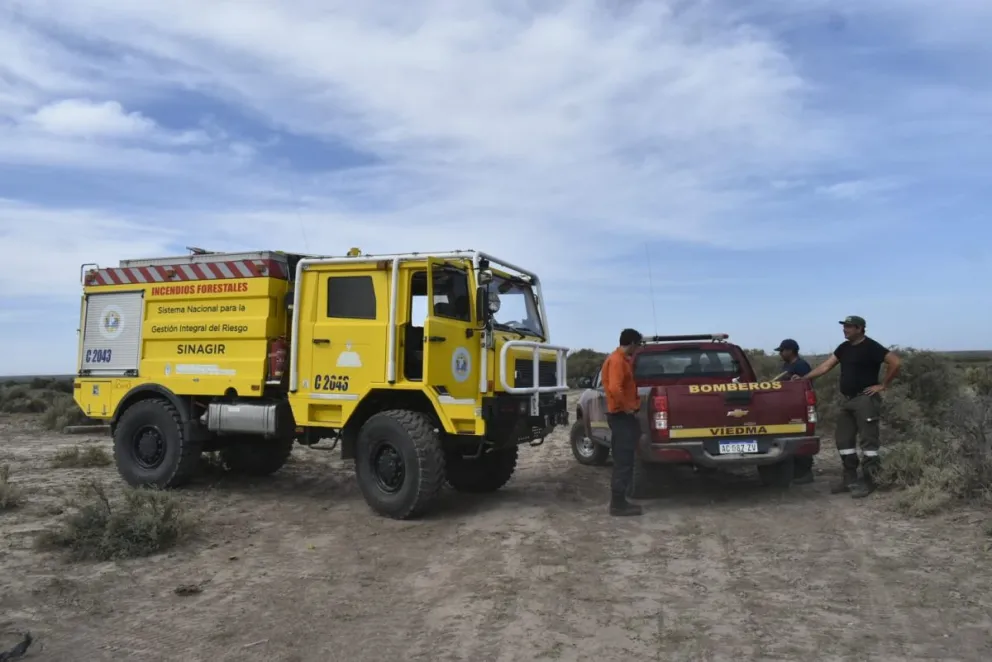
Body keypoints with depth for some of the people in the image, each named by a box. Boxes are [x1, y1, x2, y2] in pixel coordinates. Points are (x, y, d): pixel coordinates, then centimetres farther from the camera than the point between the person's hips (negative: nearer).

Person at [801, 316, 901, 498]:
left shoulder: (871, 347, -10)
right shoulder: (844, 348, 13)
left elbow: (895, 362, -16)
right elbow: (825, 366, 11)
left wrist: (883, 385, -13)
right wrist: (803, 378, 4)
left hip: (865, 399, -9)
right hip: (848, 400, 9)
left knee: (868, 440, -3)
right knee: (844, 440, 10)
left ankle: (869, 481, 2)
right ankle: (850, 479, 19)